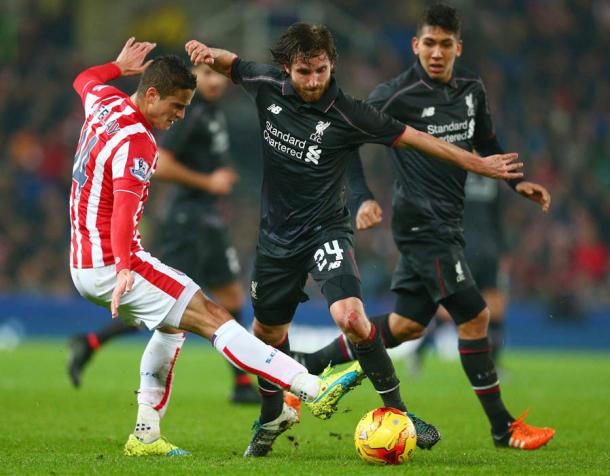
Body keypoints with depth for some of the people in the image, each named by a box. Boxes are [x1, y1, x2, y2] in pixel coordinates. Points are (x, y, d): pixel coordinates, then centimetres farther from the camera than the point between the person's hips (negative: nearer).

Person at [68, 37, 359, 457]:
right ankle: (313, 389, -28)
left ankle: (146, 435, 21)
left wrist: (120, 66, 48)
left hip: (84, 263, 10)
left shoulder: (105, 103, 8)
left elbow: (85, 81, 33)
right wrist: (124, 269, -46)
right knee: (211, 316, -18)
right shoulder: (136, 145, -20)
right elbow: (125, 206, -35)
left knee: (173, 324, 26)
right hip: (111, 264, -10)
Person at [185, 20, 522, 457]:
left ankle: (397, 410, -15)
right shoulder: (268, 87, -8)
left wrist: (476, 163, -11)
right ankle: (272, 417, 42)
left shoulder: (347, 114, -18)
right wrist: (208, 53, -11)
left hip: (325, 230, -4)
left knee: (349, 316, -28)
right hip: (278, 234, 4)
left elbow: (410, 137, -11)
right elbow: (231, 64, 12)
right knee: (267, 333, 16)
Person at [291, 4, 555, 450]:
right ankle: (504, 427, -3)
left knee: (406, 325, 10)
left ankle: (308, 365, 22)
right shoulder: (396, 95, -11)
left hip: (446, 222, 8)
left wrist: (517, 181, 12)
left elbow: (486, 143, 25)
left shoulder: (472, 89, 9)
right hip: (421, 220, -8)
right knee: (474, 314, -11)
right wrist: (364, 198, -16)